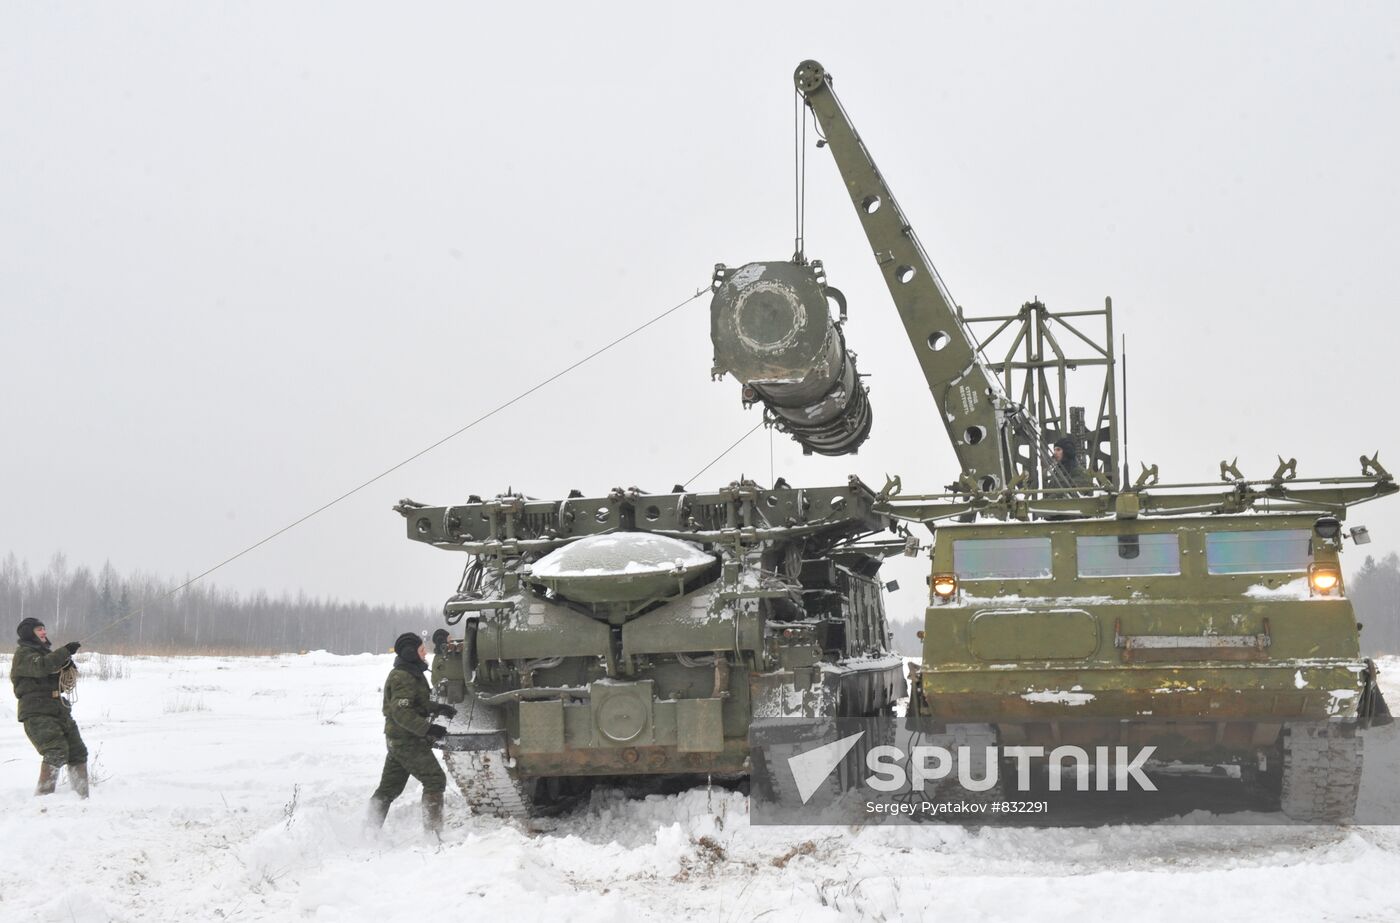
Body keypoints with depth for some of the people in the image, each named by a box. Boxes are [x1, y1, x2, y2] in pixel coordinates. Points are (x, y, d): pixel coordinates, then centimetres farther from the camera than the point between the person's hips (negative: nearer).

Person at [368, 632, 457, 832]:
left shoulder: (412, 674, 16)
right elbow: (401, 712, -26)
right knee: (435, 780, -7)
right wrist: (428, 728, -30)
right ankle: (433, 830, -8)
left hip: (397, 740, 10)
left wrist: (439, 708, 10)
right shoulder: (404, 678, -18)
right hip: (407, 741, -10)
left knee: (389, 787, 13)